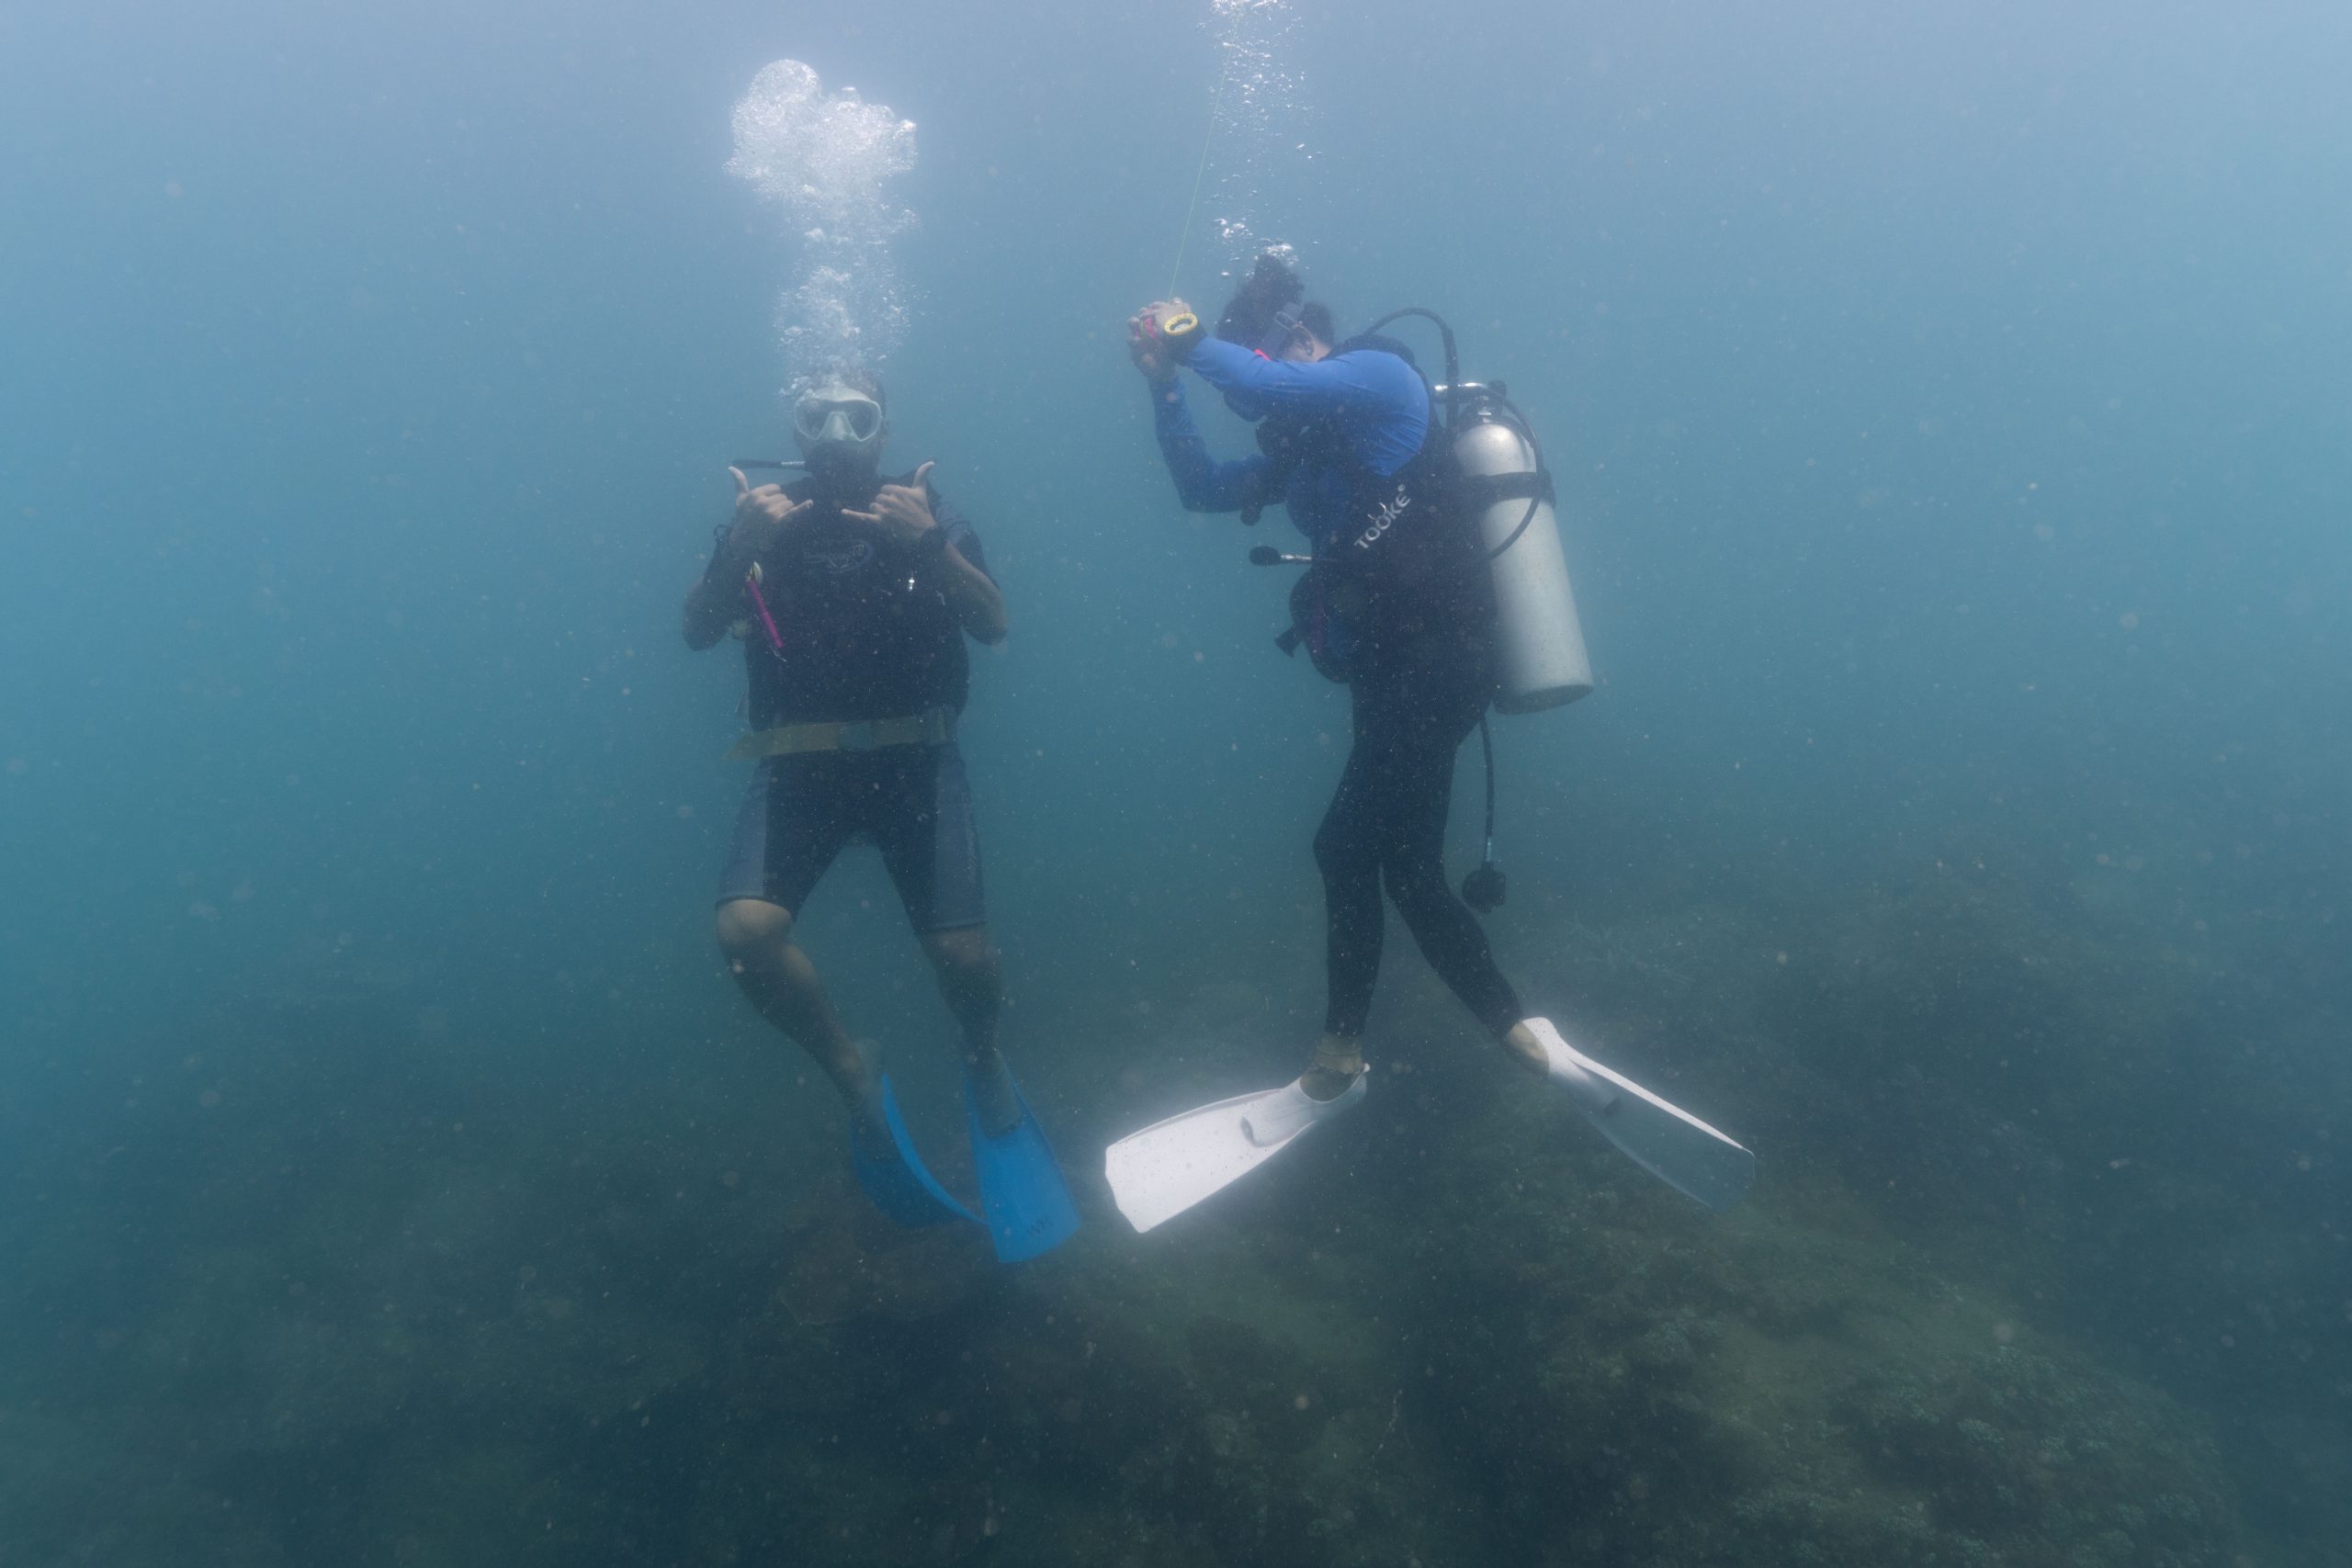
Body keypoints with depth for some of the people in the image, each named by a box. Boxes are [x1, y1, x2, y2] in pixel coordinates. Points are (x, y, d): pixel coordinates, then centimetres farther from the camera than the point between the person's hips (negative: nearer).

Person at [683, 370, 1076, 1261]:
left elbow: (993, 625, -6)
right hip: (797, 767, 1)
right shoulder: (766, 519, 9)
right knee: (746, 932, -23)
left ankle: (984, 1067, 21)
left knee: (962, 955, -15)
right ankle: (854, 1077, 3)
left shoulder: (923, 511, 7)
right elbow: (697, 633, -3)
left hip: (912, 761, -1)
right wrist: (740, 547, -20)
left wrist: (929, 545, -22)